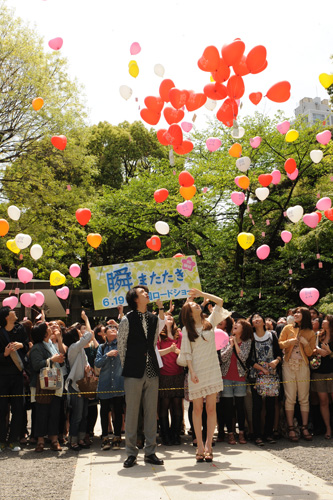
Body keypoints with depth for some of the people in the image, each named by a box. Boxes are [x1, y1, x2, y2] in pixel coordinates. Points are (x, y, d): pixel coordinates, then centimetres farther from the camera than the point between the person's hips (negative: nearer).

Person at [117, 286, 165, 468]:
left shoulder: (154, 319, 10)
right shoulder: (127, 320, -3)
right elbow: (121, 346, 0)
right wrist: (126, 368, 2)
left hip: (152, 371, 4)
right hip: (134, 373, -4)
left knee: (151, 412, 8)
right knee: (132, 413, 1)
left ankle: (150, 452, 18)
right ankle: (131, 453, 12)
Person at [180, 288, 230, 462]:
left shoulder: (210, 322, 8)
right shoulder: (186, 330, 3)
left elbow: (220, 302, 1)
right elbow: (187, 353, -1)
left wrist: (201, 293, -1)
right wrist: (192, 372, -11)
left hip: (212, 370, 1)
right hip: (197, 372, -1)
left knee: (211, 407, -1)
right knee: (198, 408, 1)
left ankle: (208, 445, 3)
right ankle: (200, 446, 7)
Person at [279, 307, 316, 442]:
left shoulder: (310, 333, 8)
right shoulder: (288, 328, 8)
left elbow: (310, 353, 6)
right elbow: (279, 344, 6)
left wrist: (306, 343, -11)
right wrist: (289, 342, -12)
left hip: (303, 366, 1)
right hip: (288, 366, 0)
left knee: (304, 398, 2)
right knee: (290, 398, -2)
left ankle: (304, 428, 10)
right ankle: (291, 428, 2)